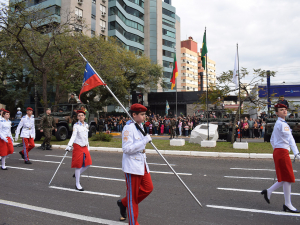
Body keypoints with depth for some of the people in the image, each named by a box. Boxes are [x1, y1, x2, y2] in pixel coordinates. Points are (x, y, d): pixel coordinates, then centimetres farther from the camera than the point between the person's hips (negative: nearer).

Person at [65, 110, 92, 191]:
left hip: (85, 147, 6)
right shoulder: (76, 125, -9)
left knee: (88, 163, 3)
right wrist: (69, 145, -32)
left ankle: (77, 174, 28)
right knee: (78, 165, -2)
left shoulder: (86, 125, 9)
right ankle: (77, 184, 9)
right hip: (78, 146, -6)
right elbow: (73, 136, -20)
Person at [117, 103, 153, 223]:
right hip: (132, 165, -9)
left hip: (142, 164, 9)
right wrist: (145, 140, -25)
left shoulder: (140, 126, 10)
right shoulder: (128, 128, -19)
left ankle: (123, 203, 29)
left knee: (148, 188, 12)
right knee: (133, 194, 4)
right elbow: (127, 149, -25)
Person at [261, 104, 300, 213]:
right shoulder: (282, 124, -13)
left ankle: (268, 191, 19)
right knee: (288, 178, -2)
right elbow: (290, 139, -25)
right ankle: (287, 205, 6)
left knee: (285, 179, 13)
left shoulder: (277, 124, 18)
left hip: (278, 152, 10)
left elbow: (272, 140, 24)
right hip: (282, 152, -10)